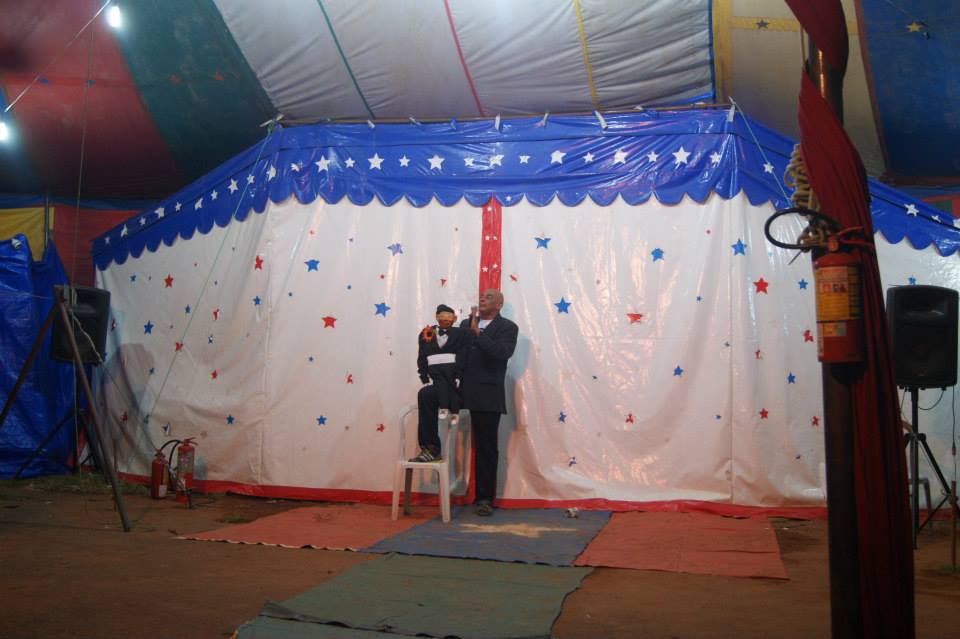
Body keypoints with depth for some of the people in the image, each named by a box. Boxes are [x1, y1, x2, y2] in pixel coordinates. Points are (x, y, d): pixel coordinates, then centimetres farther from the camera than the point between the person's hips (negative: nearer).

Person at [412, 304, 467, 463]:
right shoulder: (426, 334, 16)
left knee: (424, 395, -30)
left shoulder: (460, 334, 8)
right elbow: (421, 359, 10)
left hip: (452, 383, -3)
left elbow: (462, 360, -2)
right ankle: (432, 449, -24)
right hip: (434, 381, 3)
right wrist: (427, 380, -6)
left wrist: (456, 380, -16)